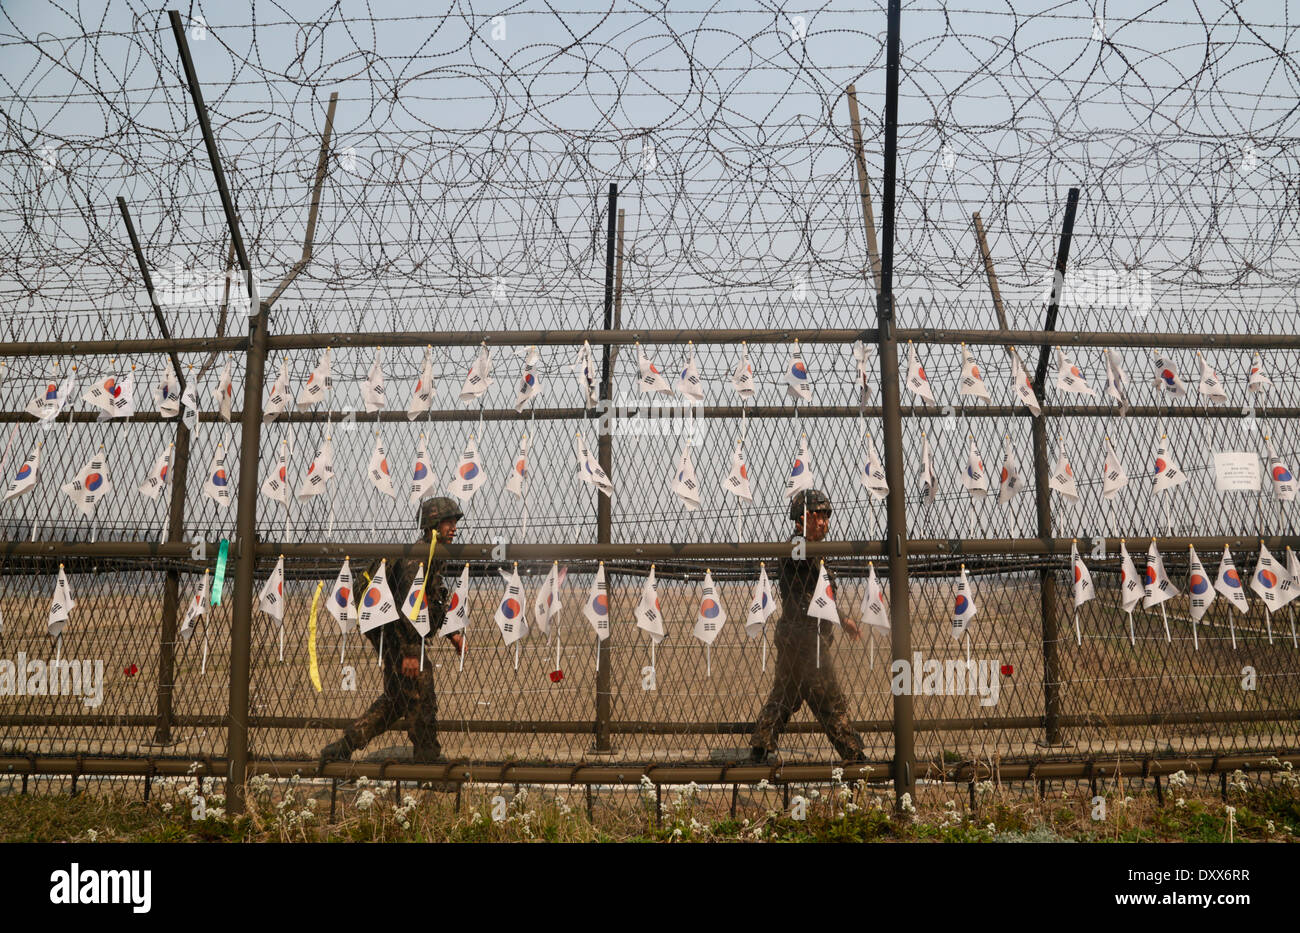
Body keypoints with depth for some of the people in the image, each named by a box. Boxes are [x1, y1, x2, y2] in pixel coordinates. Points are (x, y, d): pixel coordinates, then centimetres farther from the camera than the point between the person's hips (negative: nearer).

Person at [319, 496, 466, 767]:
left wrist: (452, 633, 17)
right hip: (399, 641, -10)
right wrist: (410, 652, -26)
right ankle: (429, 762, 11)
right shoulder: (417, 557, -20)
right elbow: (406, 605, -26)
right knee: (421, 701, -1)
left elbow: (436, 603, 24)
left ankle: (342, 748, 23)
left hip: (400, 638, 10)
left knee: (396, 700, 17)